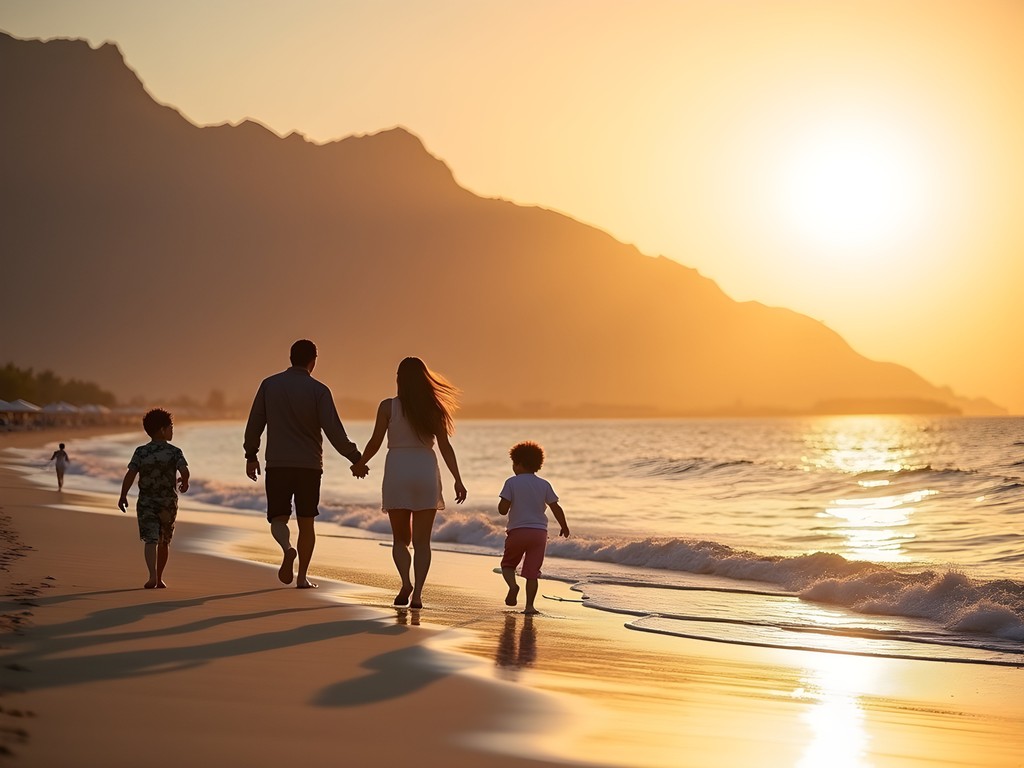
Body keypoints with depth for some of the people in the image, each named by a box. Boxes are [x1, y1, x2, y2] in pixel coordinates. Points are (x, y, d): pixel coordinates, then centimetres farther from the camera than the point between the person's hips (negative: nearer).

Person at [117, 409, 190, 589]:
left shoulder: (141, 452, -2)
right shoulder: (175, 452, -6)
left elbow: (130, 474, -10)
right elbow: (184, 471, -19)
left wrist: (123, 496, -1)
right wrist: (185, 483, 3)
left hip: (146, 502, 0)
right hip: (168, 502, 0)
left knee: (151, 540, -7)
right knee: (164, 541, 17)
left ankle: (153, 576, -28)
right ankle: (159, 578, 26)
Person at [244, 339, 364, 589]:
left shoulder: (269, 384, 2)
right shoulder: (319, 390, -6)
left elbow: (254, 423, 5)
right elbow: (334, 430, -11)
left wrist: (251, 455, 17)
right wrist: (355, 458, -2)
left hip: (277, 465, 1)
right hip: (309, 465, -1)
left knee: (278, 519, 6)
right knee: (306, 522, 12)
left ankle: (287, 549, -25)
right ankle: (302, 576, 11)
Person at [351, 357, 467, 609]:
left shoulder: (388, 406, -3)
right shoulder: (434, 408, 1)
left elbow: (375, 442, 0)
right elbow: (445, 447, -1)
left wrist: (360, 464, 18)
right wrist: (458, 481, 1)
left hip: (397, 473, -1)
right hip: (426, 473, 1)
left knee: (400, 538, 11)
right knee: (421, 541, 6)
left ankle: (406, 582, -12)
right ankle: (417, 593, -4)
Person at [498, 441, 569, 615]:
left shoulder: (511, 483, -4)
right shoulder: (544, 485, 4)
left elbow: (502, 509, -10)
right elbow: (556, 508, 4)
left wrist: (503, 504, 13)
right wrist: (564, 527, 18)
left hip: (517, 531, -2)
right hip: (539, 532, 2)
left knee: (508, 564, 15)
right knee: (532, 572, 5)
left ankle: (512, 585, -13)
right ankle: (530, 605, -4)